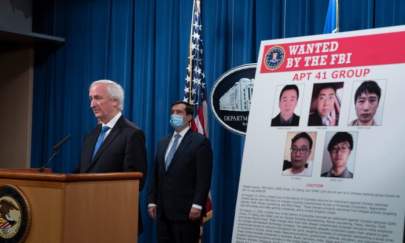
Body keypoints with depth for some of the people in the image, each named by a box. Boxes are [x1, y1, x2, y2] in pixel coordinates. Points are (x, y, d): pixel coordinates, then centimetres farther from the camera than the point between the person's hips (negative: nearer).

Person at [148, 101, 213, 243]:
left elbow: (203, 178, -11)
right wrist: (152, 201, 9)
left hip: (186, 210, -6)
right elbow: (155, 176, 17)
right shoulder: (163, 143, 17)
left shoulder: (200, 142, -4)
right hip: (163, 210, 6)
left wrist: (197, 205, -18)